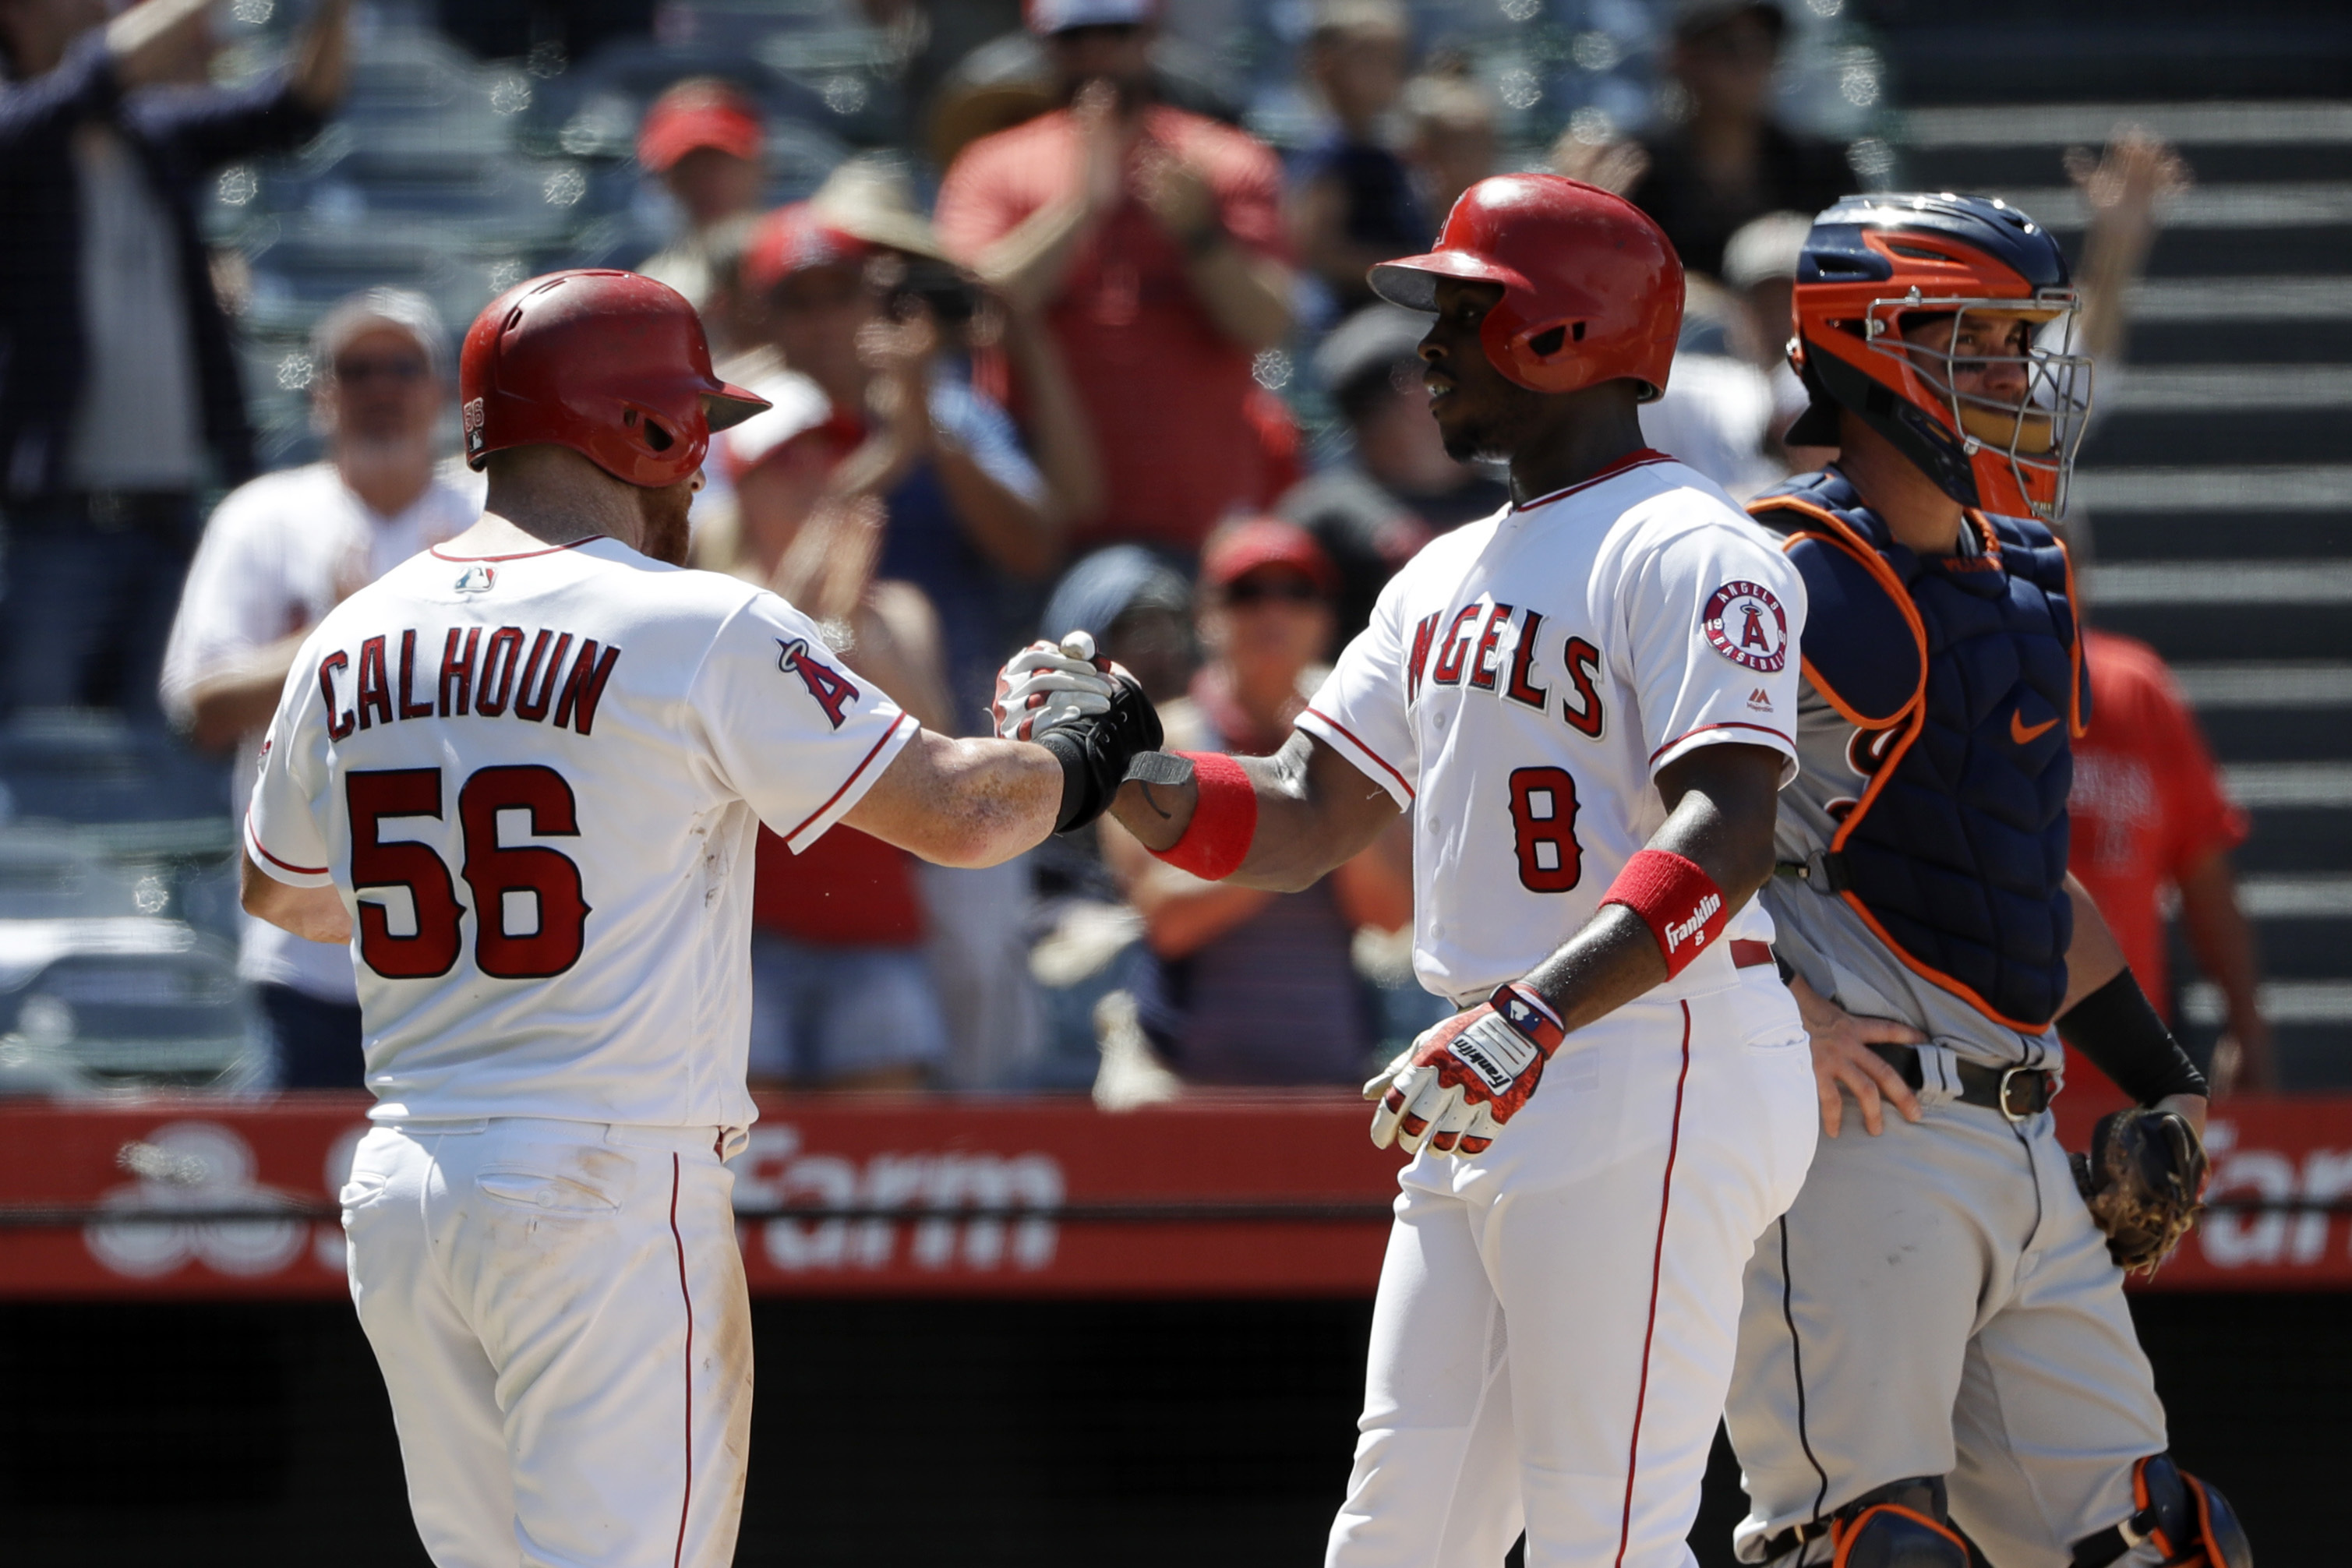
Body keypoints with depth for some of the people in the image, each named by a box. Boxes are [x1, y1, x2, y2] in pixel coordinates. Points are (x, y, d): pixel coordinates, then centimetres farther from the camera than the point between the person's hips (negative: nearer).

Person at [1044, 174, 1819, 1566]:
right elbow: (1300, 824, 19)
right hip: (1484, 1109, 10)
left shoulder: (1686, 550, -10)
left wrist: (1534, 1018, -35)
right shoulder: (1450, 577, 20)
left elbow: (1725, 838, -23)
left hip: (1654, 1076, -10)